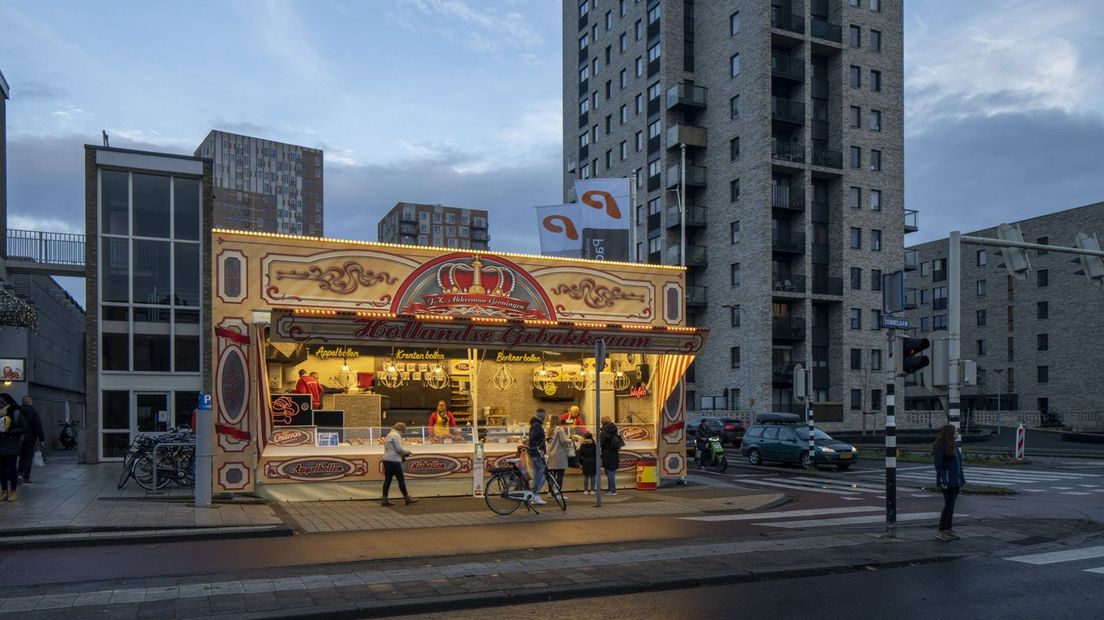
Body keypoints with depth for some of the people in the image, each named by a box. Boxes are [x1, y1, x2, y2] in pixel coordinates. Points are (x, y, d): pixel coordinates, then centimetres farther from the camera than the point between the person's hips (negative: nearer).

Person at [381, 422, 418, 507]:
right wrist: (407, 451, 0)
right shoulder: (396, 435, -11)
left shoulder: (389, 435, 20)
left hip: (387, 460, 9)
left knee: (387, 480, 7)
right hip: (394, 461, -9)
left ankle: (385, 500, 5)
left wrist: (402, 455, 17)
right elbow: (399, 449, -17)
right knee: (401, 479, 0)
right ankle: (407, 498, 7)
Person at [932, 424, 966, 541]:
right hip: (947, 482, -9)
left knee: (951, 505, 11)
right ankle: (941, 531, -4)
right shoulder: (940, 447, -12)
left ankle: (948, 529, 17)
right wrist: (943, 482, -21)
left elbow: (958, 464, 20)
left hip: (956, 481, 9)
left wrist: (962, 480, 16)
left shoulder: (953, 446, 16)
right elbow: (938, 465, -16)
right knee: (949, 505, -9)